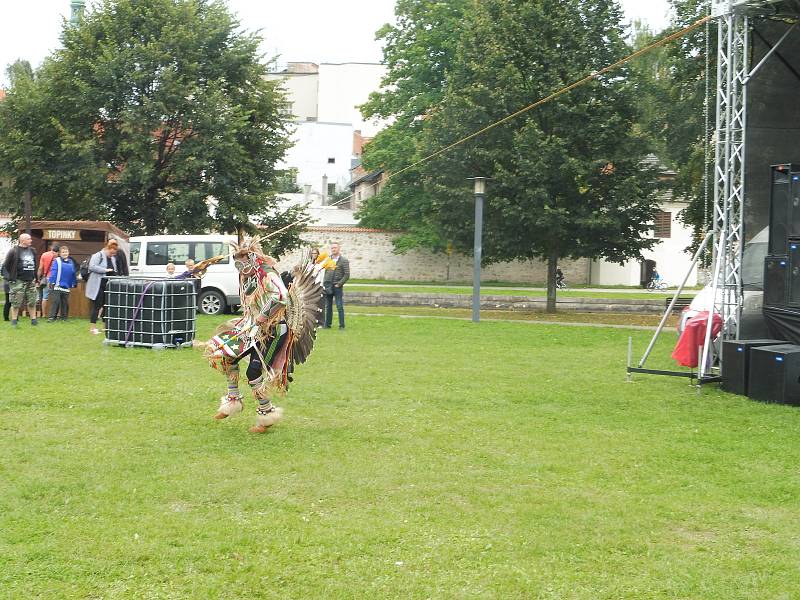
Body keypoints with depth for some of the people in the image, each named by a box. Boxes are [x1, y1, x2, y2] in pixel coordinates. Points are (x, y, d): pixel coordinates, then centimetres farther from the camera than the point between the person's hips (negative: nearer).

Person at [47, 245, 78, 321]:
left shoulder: (71, 262, 11)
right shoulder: (57, 261, -4)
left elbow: (74, 274, 16)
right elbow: (53, 272, -10)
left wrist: (74, 284, 16)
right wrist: (51, 282, -17)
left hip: (66, 287, 5)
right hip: (57, 286, -5)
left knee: (65, 303, 10)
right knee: (55, 302, -8)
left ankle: (64, 317, 18)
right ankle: (52, 317, -6)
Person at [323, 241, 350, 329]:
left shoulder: (344, 261, 0)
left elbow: (347, 275, -4)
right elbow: (323, 272, 15)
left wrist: (339, 284, -10)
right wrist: (324, 283, 4)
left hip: (337, 287, -4)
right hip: (327, 286, 4)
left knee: (340, 307, -5)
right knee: (328, 307, 8)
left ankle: (342, 325, -1)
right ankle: (327, 324, 14)